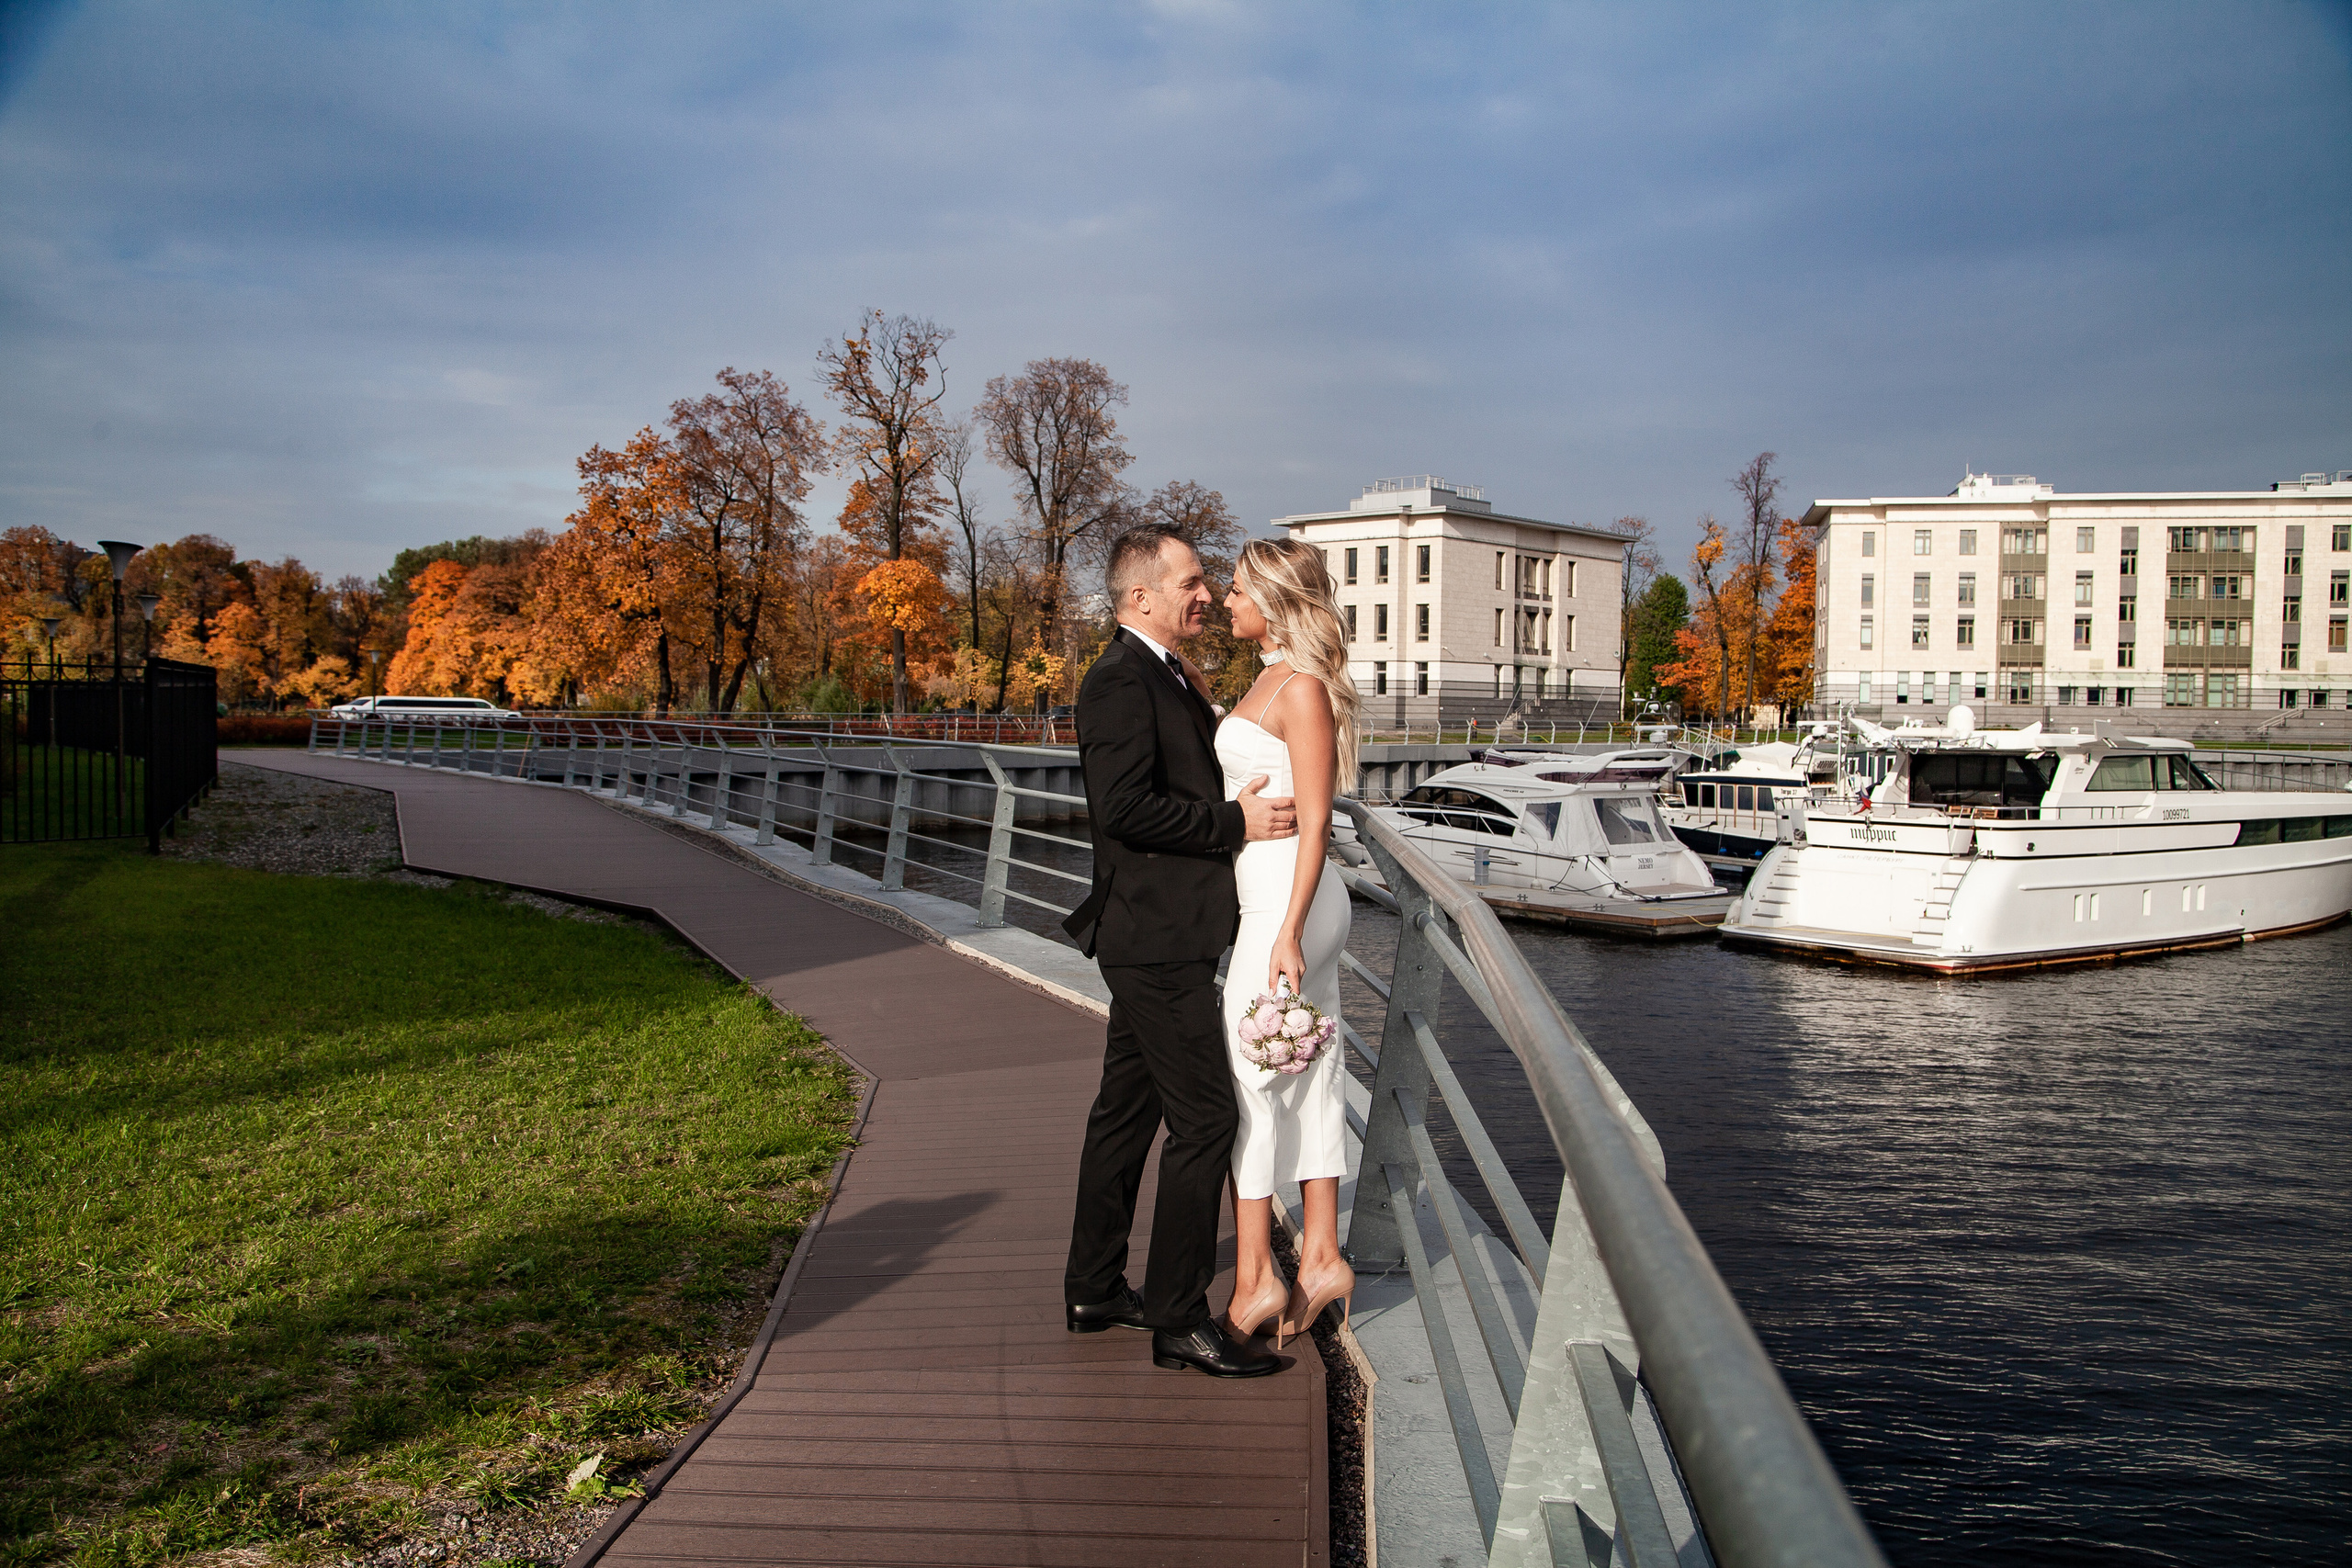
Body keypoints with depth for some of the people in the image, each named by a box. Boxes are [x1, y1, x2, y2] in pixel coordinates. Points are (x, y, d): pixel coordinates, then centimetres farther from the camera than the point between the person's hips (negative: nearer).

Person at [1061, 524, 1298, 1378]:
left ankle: (1094, 1291, 29)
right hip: (1159, 935, -11)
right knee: (1203, 1120, -6)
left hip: (1151, 937, 11)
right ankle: (1178, 1319, 4)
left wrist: (1206, 712, 10)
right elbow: (1125, 806, -24)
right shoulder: (1121, 679, -15)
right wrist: (1234, 821, -19)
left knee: (1126, 1111, 17)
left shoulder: (1165, 676, 17)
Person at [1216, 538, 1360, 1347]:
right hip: (1279, 897, 10)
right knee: (1308, 1074, 12)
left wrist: (1288, 932, -21)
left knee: (1246, 1080, -4)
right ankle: (1321, 1258, 20)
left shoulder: (1303, 687, -14)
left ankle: (1255, 1281, 2)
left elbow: (1315, 821, -18)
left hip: (1290, 900, -10)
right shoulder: (1273, 681, 15)